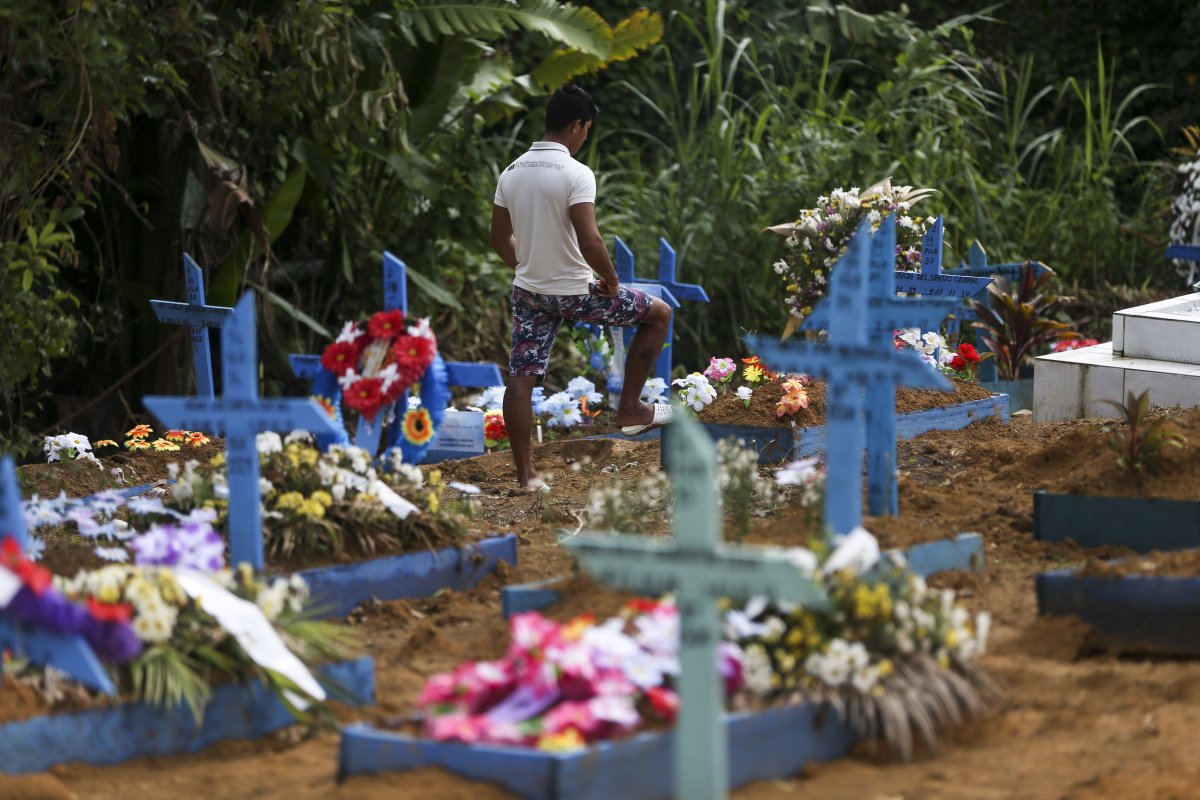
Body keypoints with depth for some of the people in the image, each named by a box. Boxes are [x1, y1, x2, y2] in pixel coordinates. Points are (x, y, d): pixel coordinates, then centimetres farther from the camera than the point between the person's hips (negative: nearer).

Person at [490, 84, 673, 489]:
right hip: (575, 292, -6)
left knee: (521, 378, 7)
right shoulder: (576, 174, -19)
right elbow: (589, 240, -26)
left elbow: (499, 237, 11)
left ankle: (525, 473, 5)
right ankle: (630, 409, 17)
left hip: (529, 292, 6)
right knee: (658, 313, 13)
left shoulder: (511, 173, 3)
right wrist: (611, 280, -10)